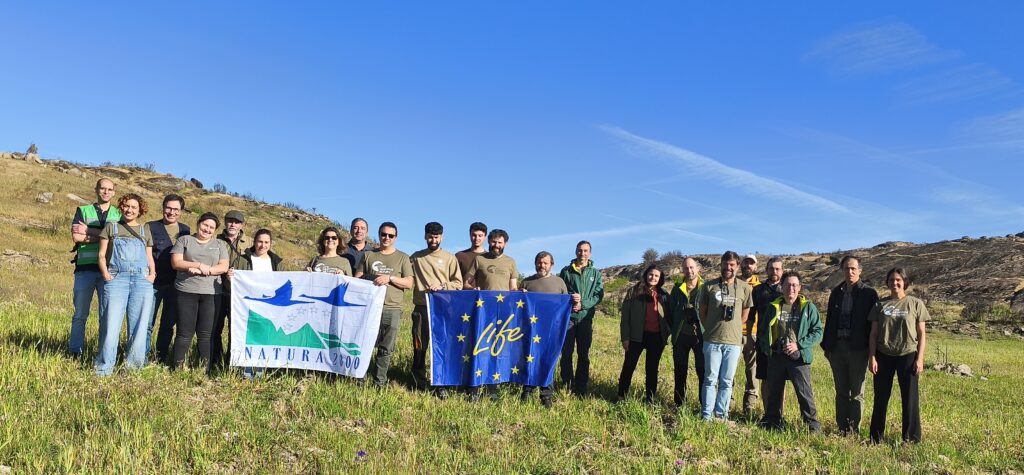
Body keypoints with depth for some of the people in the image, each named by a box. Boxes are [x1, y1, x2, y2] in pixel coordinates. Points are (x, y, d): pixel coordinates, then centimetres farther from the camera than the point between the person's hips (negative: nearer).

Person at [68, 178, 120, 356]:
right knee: (80, 314, 4)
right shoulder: (83, 211, 12)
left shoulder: (119, 214, 13)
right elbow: (76, 236, -3)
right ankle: (74, 353, 12)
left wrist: (89, 231, -8)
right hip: (85, 268, 0)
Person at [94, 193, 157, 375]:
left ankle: (133, 367, 4)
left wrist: (152, 274, 1)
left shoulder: (145, 231, 20)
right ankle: (104, 370, -3)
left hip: (142, 280, 2)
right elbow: (102, 255, 10)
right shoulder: (111, 227, 16)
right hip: (116, 279, -2)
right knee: (111, 325, -8)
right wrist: (105, 273, -6)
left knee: (139, 326, -2)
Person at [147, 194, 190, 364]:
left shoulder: (185, 230, 11)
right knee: (147, 323, -2)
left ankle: (162, 358, 22)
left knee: (169, 323, 11)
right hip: (154, 282, -3)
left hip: (175, 284, 3)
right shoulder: (150, 227, 1)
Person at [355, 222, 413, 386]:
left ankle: (379, 382, 9)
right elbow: (357, 278, 13)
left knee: (385, 349, 1)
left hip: (392, 309, -1)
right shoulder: (368, 255, 13)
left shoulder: (402, 257, 8)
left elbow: (409, 283, 2)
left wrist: (390, 278, -12)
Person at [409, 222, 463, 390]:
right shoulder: (416, 257, 11)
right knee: (419, 347, 3)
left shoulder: (450, 258, 6)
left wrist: (442, 285, -13)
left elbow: (458, 284, 2)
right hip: (421, 308, 1)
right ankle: (419, 385, 14)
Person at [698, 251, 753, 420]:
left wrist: (732, 330, 9)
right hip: (712, 341, -1)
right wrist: (712, 330, 8)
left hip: (733, 342, 1)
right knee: (710, 379, 2)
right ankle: (706, 416, 7)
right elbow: (702, 311, 10)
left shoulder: (744, 288, 3)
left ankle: (722, 415, 16)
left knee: (727, 381, 7)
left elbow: (745, 314, 12)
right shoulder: (709, 286, 2)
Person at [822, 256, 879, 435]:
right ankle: (842, 429, 18)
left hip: (858, 348, -4)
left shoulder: (869, 293, -3)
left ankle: (854, 431, 10)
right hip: (837, 347, 4)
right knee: (841, 392, 11)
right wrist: (826, 346, 10)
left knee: (856, 393, 2)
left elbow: (873, 322, -5)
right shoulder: (836, 292, 11)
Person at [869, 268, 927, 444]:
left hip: (907, 356, -2)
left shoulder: (915, 303, 1)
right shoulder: (880, 305, 6)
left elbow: (921, 334, 1)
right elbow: (873, 333, 6)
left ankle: (911, 438, 16)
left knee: (909, 398, 4)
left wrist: (920, 359, -6)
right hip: (884, 356, 2)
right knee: (881, 398, 8)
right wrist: (872, 357, -2)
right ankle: (876, 437, 18)